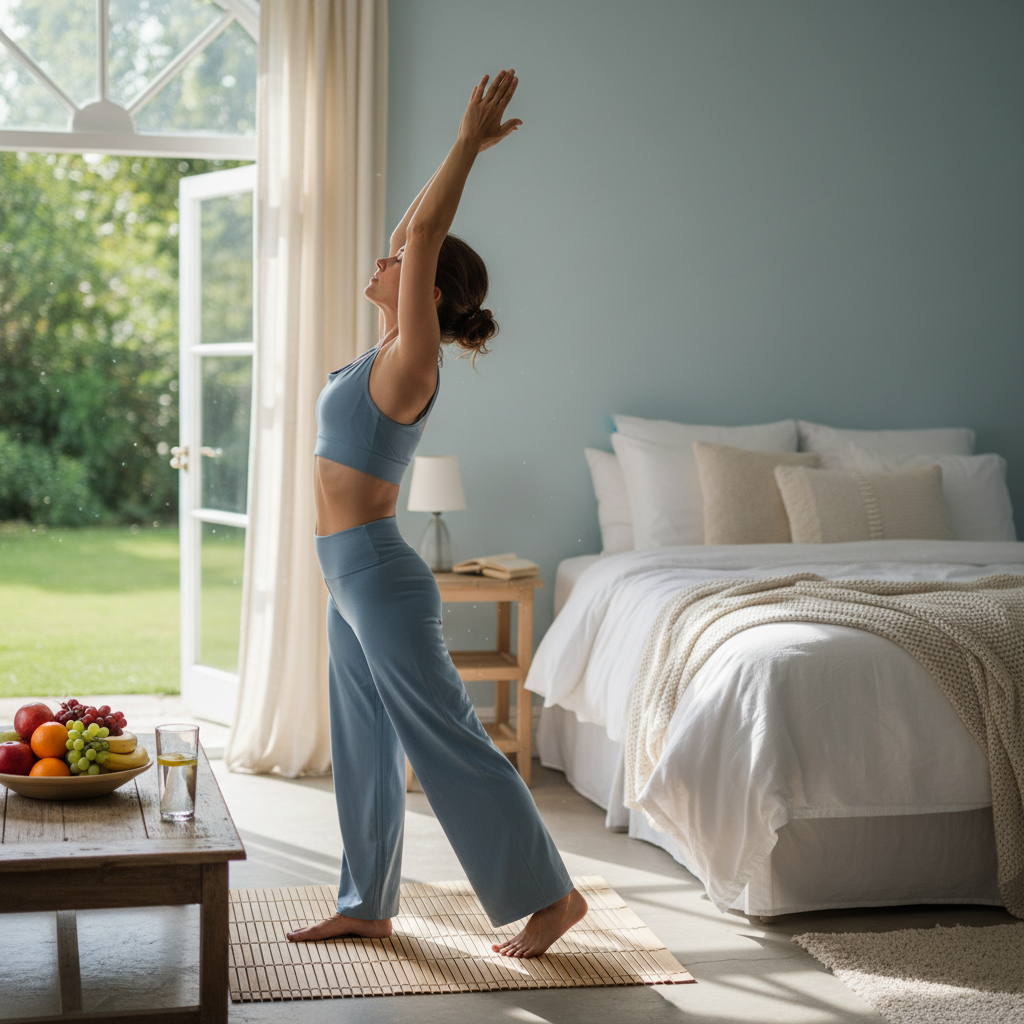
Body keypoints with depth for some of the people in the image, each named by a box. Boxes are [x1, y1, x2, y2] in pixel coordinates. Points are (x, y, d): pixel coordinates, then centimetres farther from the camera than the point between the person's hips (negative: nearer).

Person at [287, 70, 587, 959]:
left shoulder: (410, 361, -16)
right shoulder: (394, 351, 8)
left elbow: (423, 235, -22)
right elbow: (414, 232, 16)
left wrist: (468, 147, -18)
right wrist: (463, 151, 15)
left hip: (380, 578, -9)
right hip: (354, 577, 9)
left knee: (450, 742, -3)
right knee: (365, 745, 15)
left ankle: (550, 895, 6)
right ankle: (367, 905, 26)